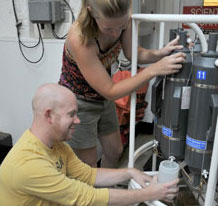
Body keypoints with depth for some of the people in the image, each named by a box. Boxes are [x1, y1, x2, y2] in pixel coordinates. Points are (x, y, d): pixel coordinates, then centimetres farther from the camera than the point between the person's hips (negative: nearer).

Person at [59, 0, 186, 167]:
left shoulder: (122, 18, -19)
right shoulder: (79, 38, -36)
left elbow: (131, 53, -3)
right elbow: (110, 91, -29)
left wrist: (159, 54, -22)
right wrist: (154, 70, -34)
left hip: (102, 98, 6)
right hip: (78, 103, -6)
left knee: (115, 151, 23)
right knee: (89, 165, 11)